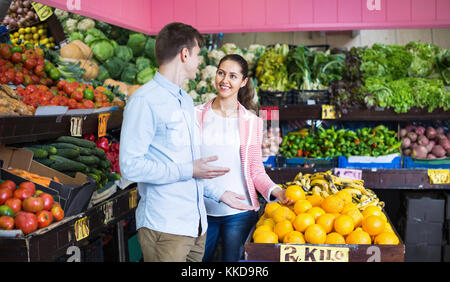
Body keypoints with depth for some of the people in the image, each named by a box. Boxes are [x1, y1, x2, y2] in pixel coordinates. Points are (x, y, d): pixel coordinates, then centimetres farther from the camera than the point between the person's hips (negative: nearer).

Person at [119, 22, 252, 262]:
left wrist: (218, 194, 21)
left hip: (196, 223, 8)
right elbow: (131, 166, -18)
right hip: (164, 227, -8)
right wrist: (188, 170, -17)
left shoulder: (187, 101, 17)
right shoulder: (144, 101, -12)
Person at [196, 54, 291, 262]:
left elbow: (256, 169, 4)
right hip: (202, 210, 1)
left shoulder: (251, 122, 2)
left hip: (239, 213, 0)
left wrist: (274, 190, -14)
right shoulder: (197, 115, 1)